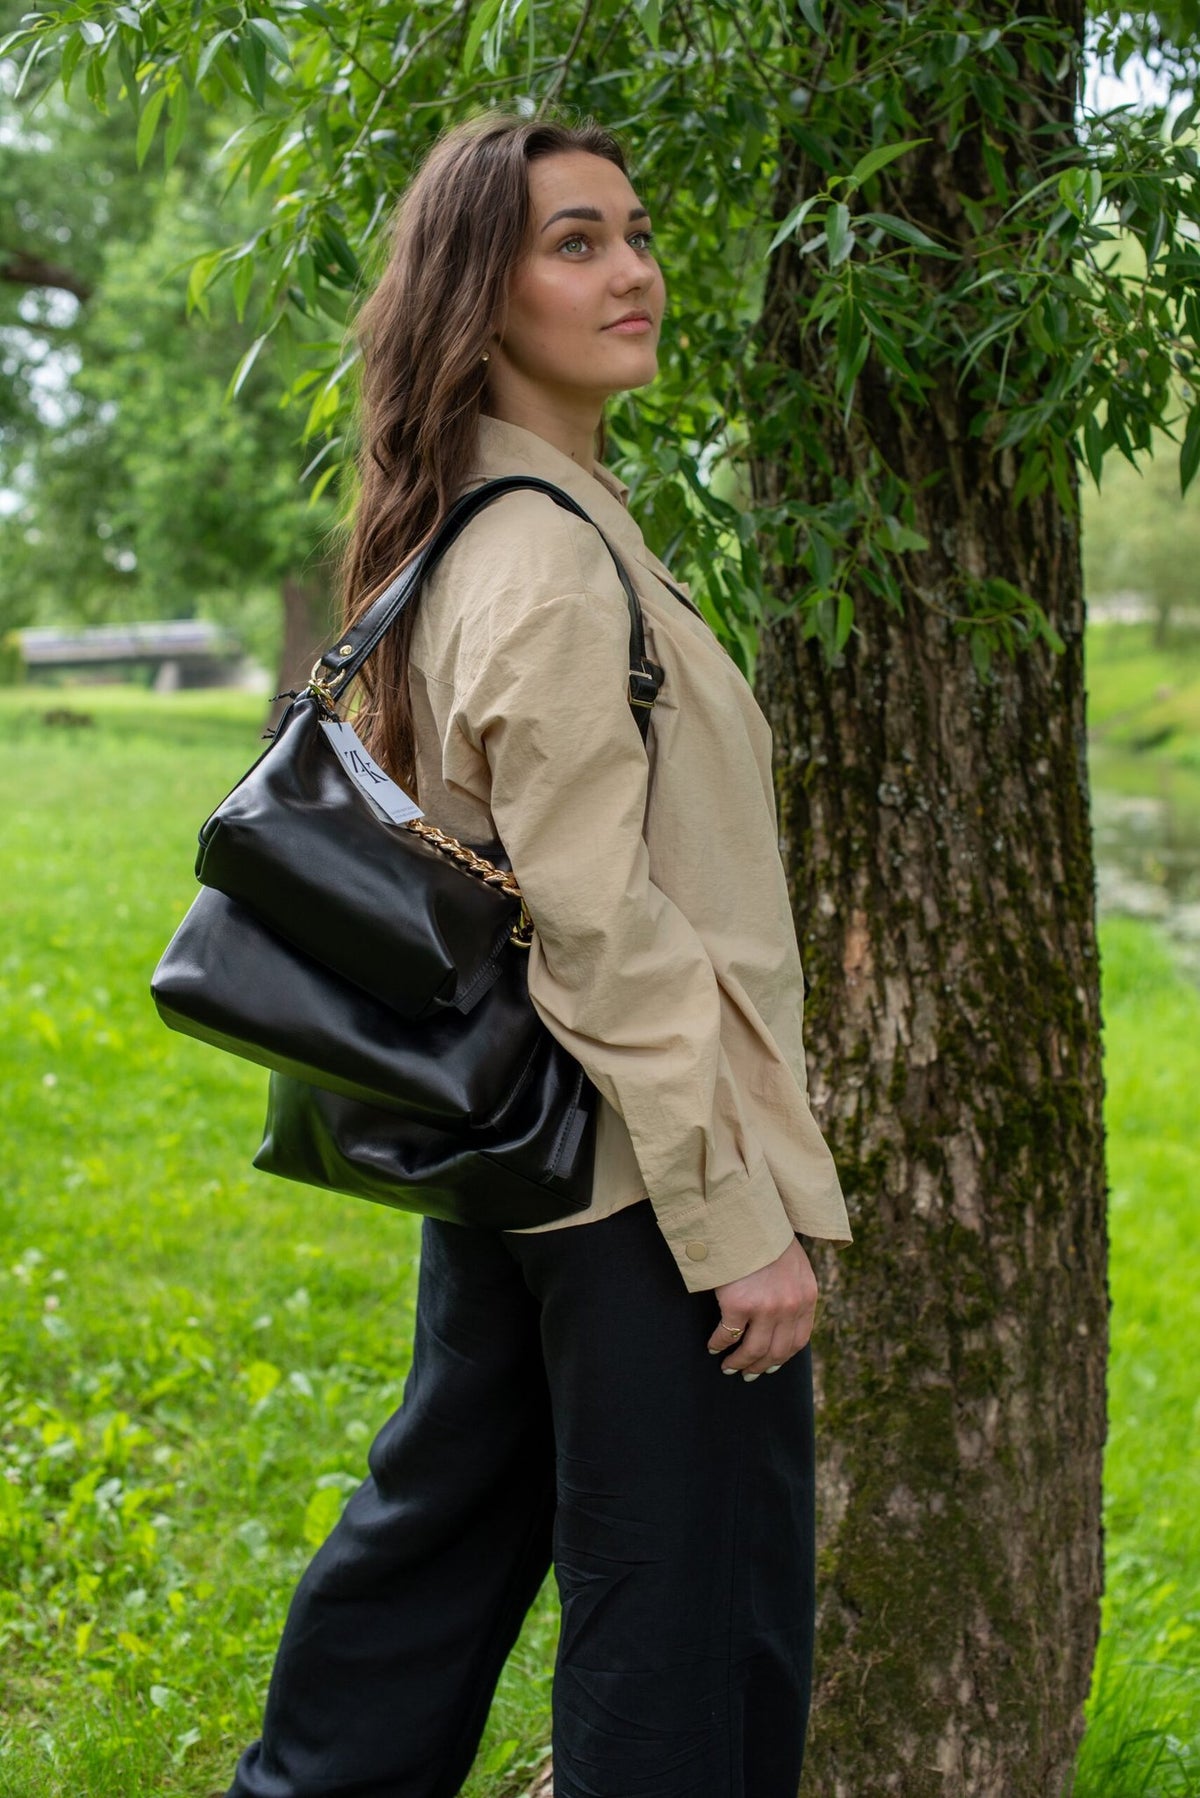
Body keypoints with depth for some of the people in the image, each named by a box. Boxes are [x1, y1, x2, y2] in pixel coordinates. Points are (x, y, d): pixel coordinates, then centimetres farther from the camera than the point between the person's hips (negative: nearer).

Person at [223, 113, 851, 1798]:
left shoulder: (496, 530, 12)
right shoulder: (547, 562, -20)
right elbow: (606, 932, -23)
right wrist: (737, 1218, -19)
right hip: (641, 1176, -10)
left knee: (447, 1514, 22)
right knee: (696, 1607, 2)